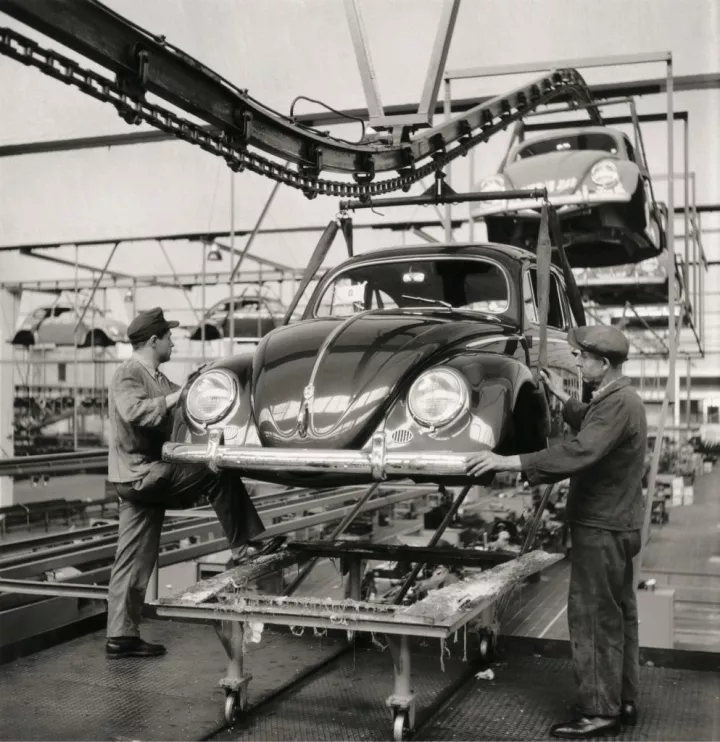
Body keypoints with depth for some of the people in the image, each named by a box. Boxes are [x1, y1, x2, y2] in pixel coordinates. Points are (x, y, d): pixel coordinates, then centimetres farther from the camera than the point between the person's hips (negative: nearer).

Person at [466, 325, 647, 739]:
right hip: (616, 523, 11)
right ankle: (623, 701, 27)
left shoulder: (618, 404, -22)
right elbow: (592, 429, 30)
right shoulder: (621, 398, 11)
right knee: (618, 615, 17)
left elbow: (580, 452, -33)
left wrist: (509, 462, -36)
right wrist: (564, 399, 22)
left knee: (593, 619, -3)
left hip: (601, 527, -11)